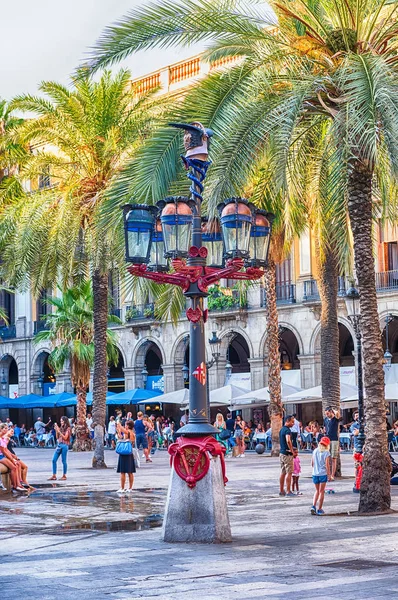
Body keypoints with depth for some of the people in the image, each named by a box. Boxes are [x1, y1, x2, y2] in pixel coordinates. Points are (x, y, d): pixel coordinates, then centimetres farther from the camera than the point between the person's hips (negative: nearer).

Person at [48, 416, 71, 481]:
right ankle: (54, 476, 3)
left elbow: (65, 437, -12)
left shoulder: (67, 429, -2)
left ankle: (64, 475, 7)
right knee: (54, 460, 1)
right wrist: (56, 430, 3)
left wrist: (59, 431, -14)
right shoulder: (61, 428, 15)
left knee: (64, 461, -1)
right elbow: (57, 437, 15)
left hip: (64, 445, -7)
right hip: (59, 445, 7)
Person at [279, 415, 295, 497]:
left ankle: (281, 490, 17)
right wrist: (292, 450, -21)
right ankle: (288, 491, -5)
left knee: (283, 473, 13)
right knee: (289, 473, -5)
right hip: (287, 454, -9)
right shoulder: (287, 430, -16)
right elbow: (288, 441, -32)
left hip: (281, 453, 9)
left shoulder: (281, 430, 14)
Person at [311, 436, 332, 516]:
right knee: (321, 491, 6)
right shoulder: (326, 453, -8)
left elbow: (312, 463, 8)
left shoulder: (315, 451, 4)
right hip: (323, 474, -4)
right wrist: (329, 475, -4)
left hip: (315, 474, 4)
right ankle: (319, 509, 7)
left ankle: (313, 506, 1)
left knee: (317, 491, 18)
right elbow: (327, 465, -11)